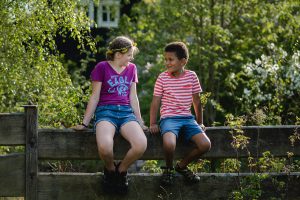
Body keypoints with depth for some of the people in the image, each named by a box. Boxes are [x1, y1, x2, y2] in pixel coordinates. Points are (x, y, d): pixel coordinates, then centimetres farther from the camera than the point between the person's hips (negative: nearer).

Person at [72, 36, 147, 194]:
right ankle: (110, 170, -2)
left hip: (126, 112, 4)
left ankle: (121, 170, -1)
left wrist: (139, 122, 18)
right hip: (105, 111, -4)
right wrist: (85, 123, 3)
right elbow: (94, 97, 5)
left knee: (141, 145, -30)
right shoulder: (102, 68, 3)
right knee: (105, 146, -37)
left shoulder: (131, 68, 17)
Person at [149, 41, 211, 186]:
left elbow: (197, 102, 12)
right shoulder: (163, 78, 0)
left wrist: (200, 123, 15)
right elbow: (155, 102, 4)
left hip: (187, 118, 3)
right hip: (168, 118, -3)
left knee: (205, 144, -19)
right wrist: (153, 124, -2)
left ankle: (182, 166, 8)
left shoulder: (191, 76, 4)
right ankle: (168, 168, -1)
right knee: (169, 144, -35)